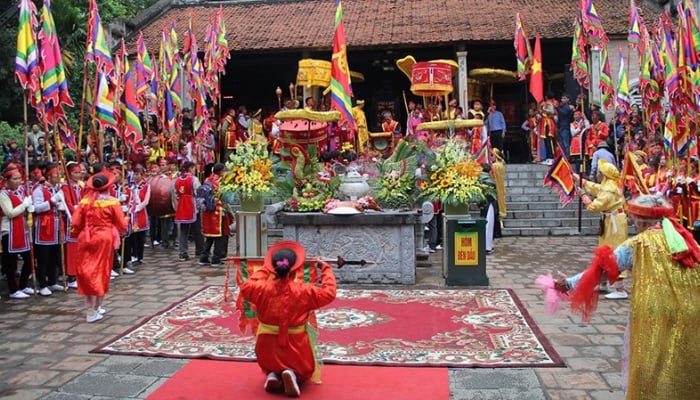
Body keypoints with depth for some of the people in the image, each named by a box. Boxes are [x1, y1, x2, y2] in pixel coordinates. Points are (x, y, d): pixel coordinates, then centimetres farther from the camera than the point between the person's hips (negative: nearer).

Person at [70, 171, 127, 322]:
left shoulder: (85, 201, -2)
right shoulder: (112, 202, -8)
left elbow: (75, 224, -1)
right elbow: (122, 225, -6)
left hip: (86, 239, 2)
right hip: (104, 239, -2)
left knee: (87, 271, 9)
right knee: (101, 271, 9)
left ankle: (91, 308, 10)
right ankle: (96, 308, 15)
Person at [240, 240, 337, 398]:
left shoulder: (263, 288, -11)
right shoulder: (303, 291, -18)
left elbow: (245, 287, 11)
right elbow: (329, 293, -9)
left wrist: (264, 270, 18)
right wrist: (325, 268, 2)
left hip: (268, 351, 3)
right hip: (295, 350, -3)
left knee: (271, 366, 36)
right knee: (304, 370, 27)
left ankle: (272, 375, 1)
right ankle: (293, 374, -8)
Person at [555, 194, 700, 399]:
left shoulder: (639, 244, -5)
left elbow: (603, 268, -6)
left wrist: (570, 284, 0)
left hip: (653, 316, -4)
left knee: (651, 365, 11)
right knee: (680, 366, 19)